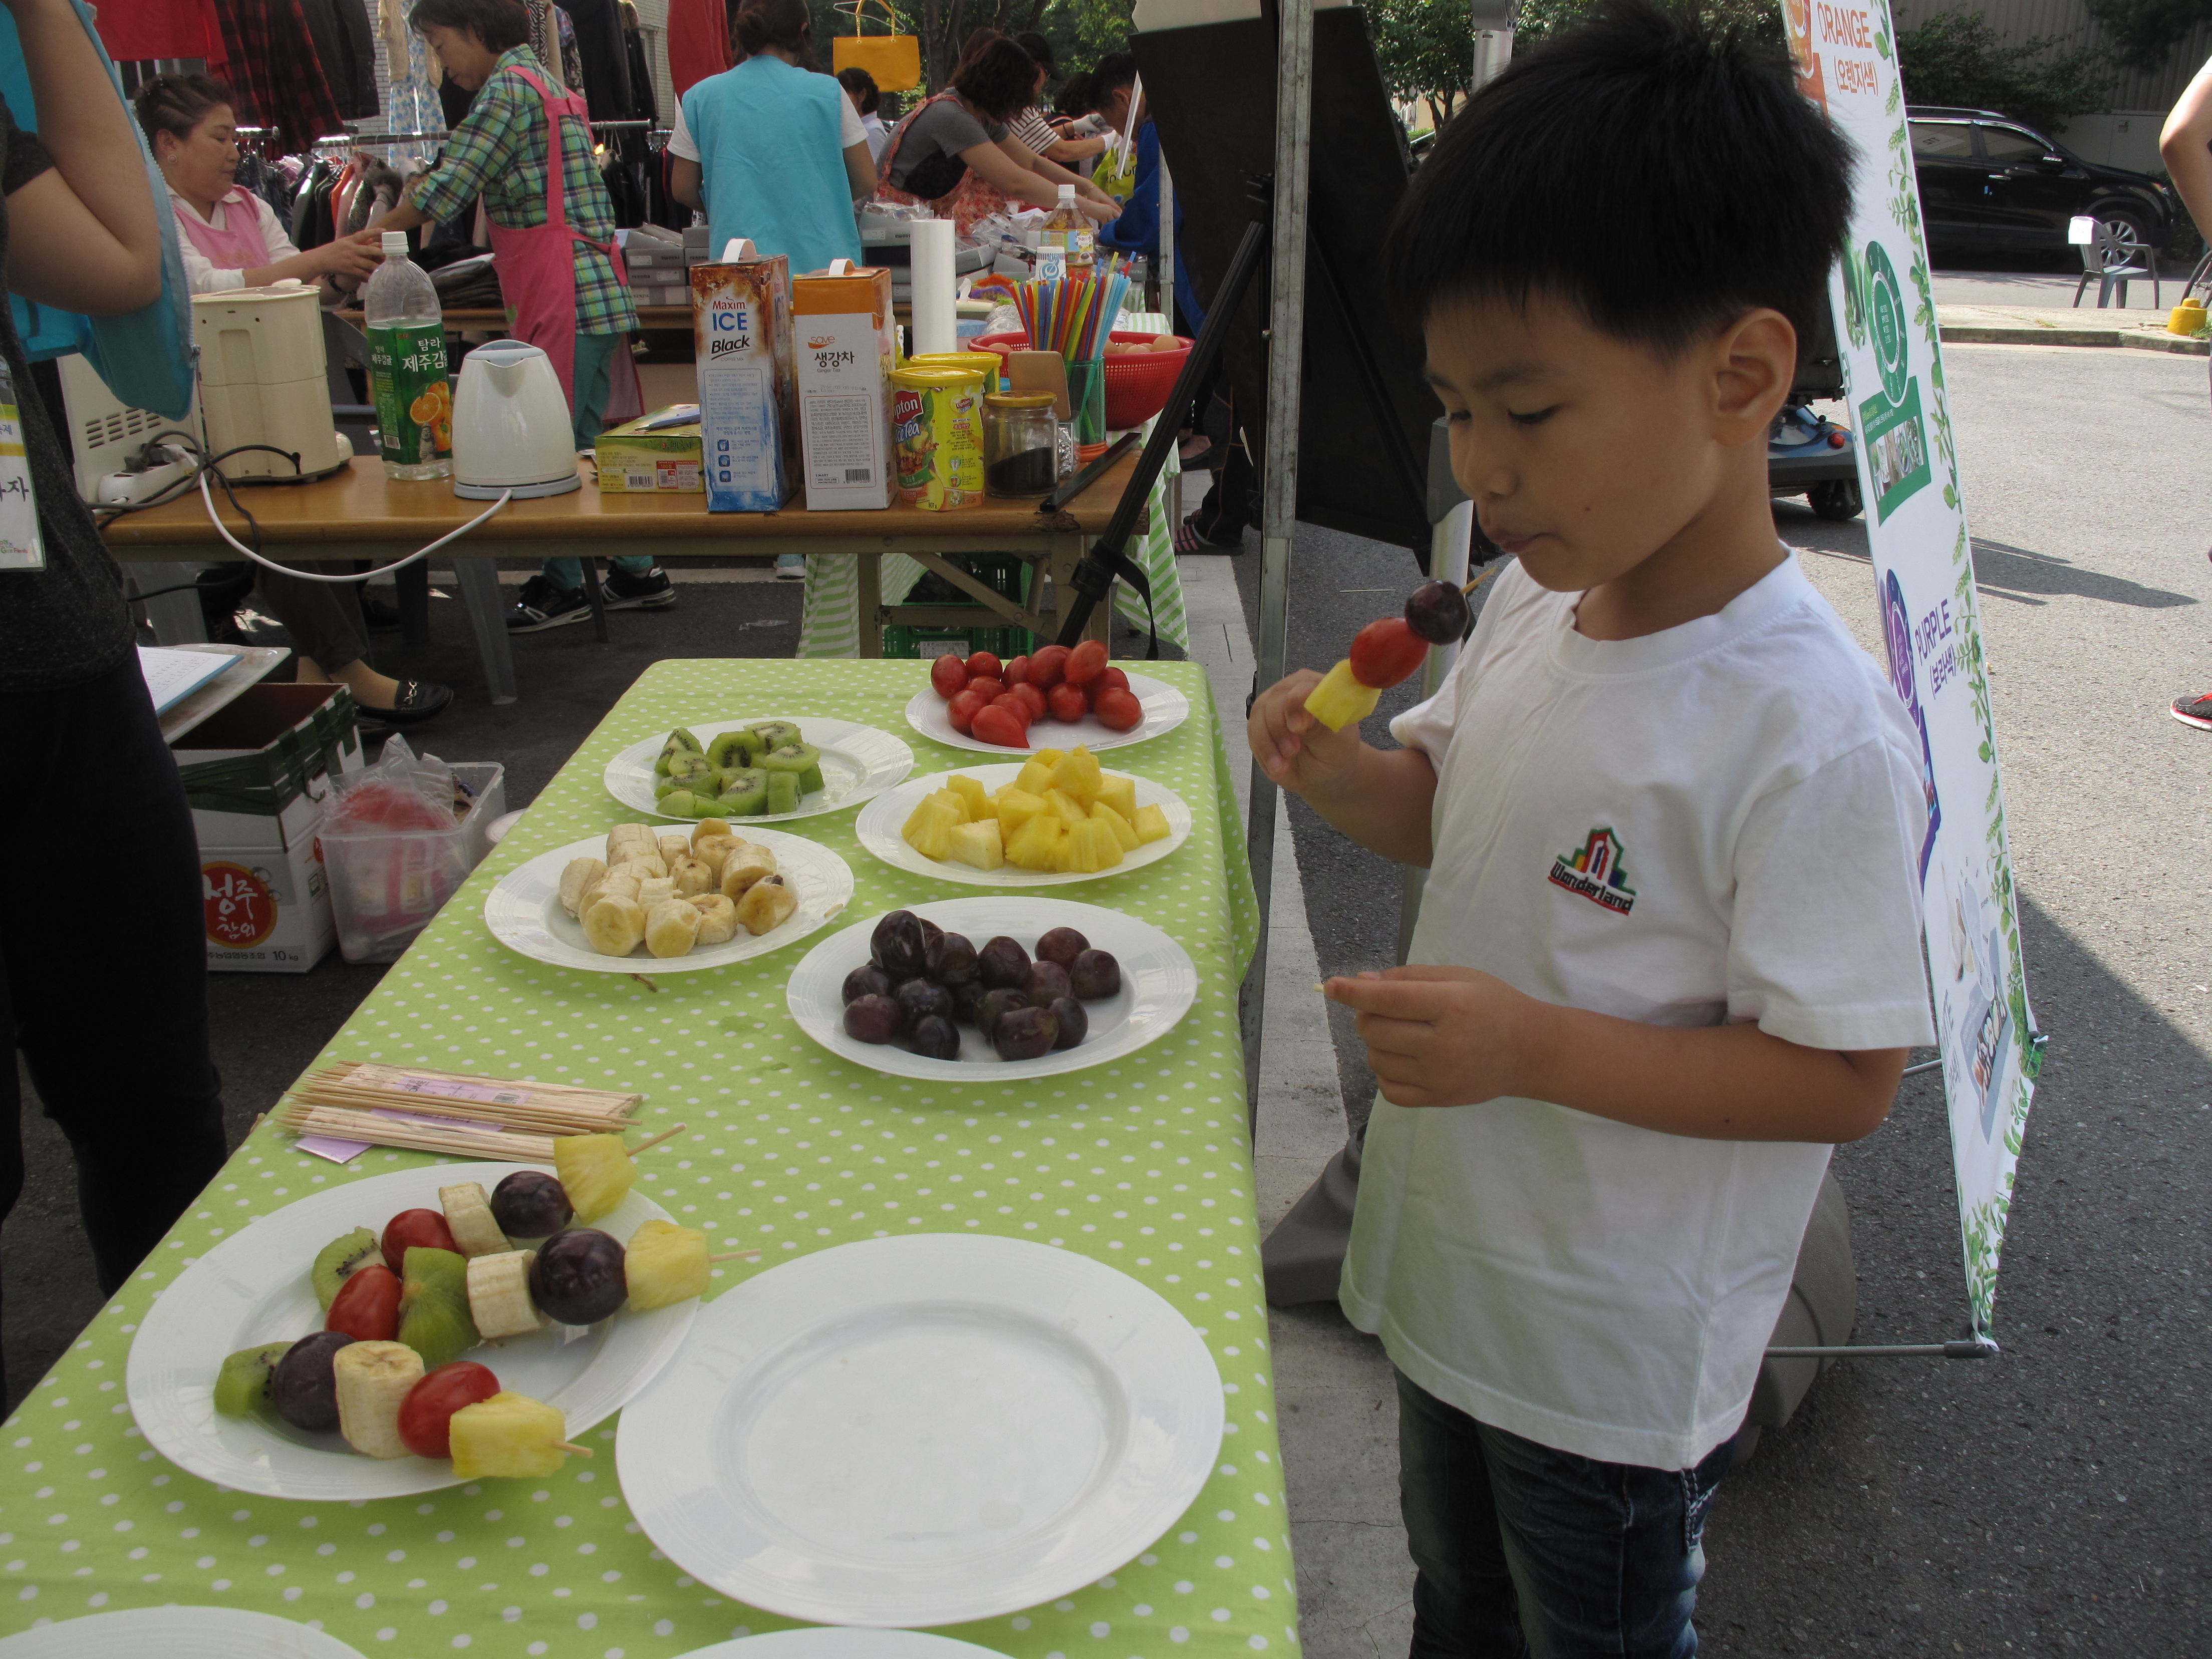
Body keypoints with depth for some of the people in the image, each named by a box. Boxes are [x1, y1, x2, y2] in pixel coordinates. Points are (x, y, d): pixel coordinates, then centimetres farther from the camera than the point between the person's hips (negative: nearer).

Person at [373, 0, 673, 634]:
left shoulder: (508, 86, -9)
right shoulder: (544, 84, 22)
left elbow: (449, 188, -13)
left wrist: (371, 235, -1)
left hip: (564, 297, -10)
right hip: (595, 290, 10)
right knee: (592, 439, 13)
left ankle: (563, 586, 4)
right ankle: (636, 571, 18)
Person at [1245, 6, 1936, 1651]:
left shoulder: (1811, 731, -29)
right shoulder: (1533, 606, -6)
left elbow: (1844, 1077, -26)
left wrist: (1536, 1047, -34)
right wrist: (1342, 771, -10)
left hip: (1621, 1354, -7)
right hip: (1455, 1260, 7)